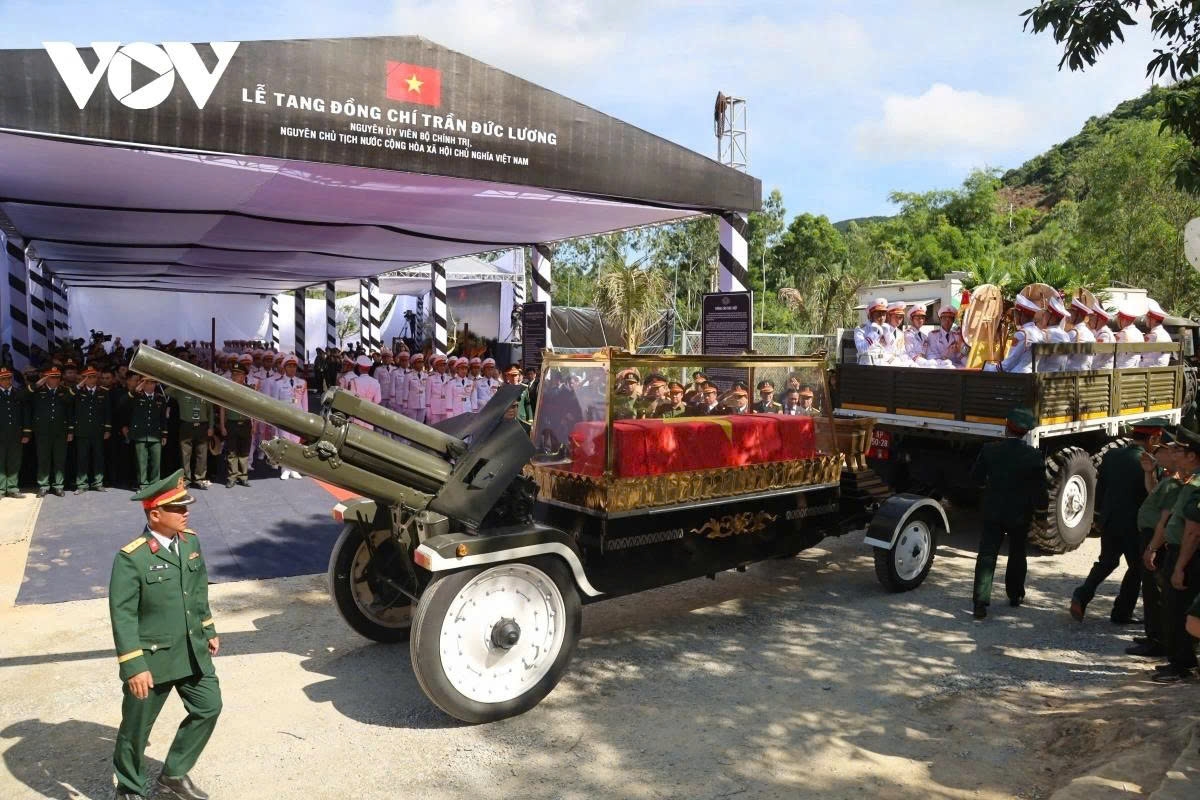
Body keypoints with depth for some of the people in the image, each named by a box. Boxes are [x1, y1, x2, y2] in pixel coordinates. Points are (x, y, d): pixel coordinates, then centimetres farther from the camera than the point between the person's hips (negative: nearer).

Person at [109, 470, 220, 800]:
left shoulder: (191, 541, -1)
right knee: (136, 728, 13)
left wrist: (209, 632, 16)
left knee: (209, 708, 13)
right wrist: (133, 667, -21)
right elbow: (122, 615, -20)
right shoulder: (131, 558, -20)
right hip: (152, 659, -6)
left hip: (193, 652, 6)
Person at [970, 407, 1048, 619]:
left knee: (987, 556, 0)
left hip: (993, 513, 0)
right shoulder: (1033, 456, -14)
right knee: (1017, 555, 20)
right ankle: (1015, 595, 36)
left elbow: (976, 476, 1)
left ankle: (981, 602, -9)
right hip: (1020, 514, 0)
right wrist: (1041, 504, 10)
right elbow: (1039, 488, -10)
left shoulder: (990, 450, -11)